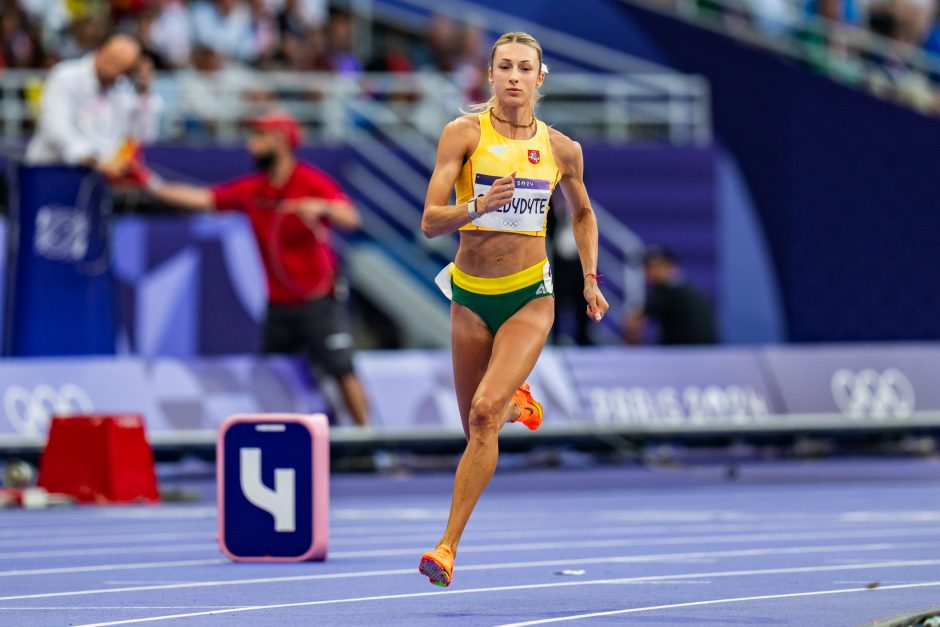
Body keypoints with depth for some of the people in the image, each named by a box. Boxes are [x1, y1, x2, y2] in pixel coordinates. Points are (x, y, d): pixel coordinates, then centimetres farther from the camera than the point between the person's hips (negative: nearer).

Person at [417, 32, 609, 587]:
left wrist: (590, 278, 12)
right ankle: (518, 404, 50)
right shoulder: (464, 134, -7)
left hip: (530, 296, -1)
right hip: (471, 296, 1)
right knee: (480, 425, 10)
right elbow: (431, 221, -13)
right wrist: (477, 207, -31)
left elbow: (583, 213, 21)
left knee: (485, 411, -21)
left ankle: (449, 547, -17)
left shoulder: (562, 149, 1)